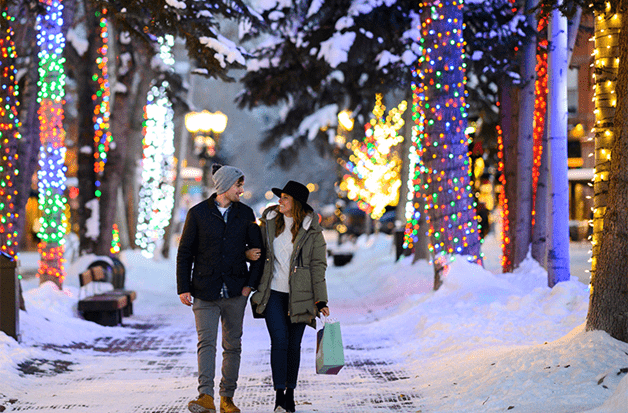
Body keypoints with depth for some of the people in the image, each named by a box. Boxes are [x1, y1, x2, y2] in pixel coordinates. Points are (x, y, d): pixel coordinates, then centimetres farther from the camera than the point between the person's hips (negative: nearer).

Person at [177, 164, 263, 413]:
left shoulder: (245, 214, 7)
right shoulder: (198, 213, -1)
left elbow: (258, 250, 12)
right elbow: (184, 253, 3)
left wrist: (251, 283, 2)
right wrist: (183, 288, -2)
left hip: (235, 291, 3)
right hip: (205, 291, -3)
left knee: (232, 345, 6)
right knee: (206, 342, -14)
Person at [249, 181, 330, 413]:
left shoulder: (311, 230, -2)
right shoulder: (269, 222, 5)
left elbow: (318, 265, -2)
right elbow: (259, 249, 19)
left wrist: (321, 301, -7)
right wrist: (249, 253, -6)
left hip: (299, 295, -1)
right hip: (273, 292, 1)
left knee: (294, 344, 6)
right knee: (279, 341, -11)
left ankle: (290, 393, 18)